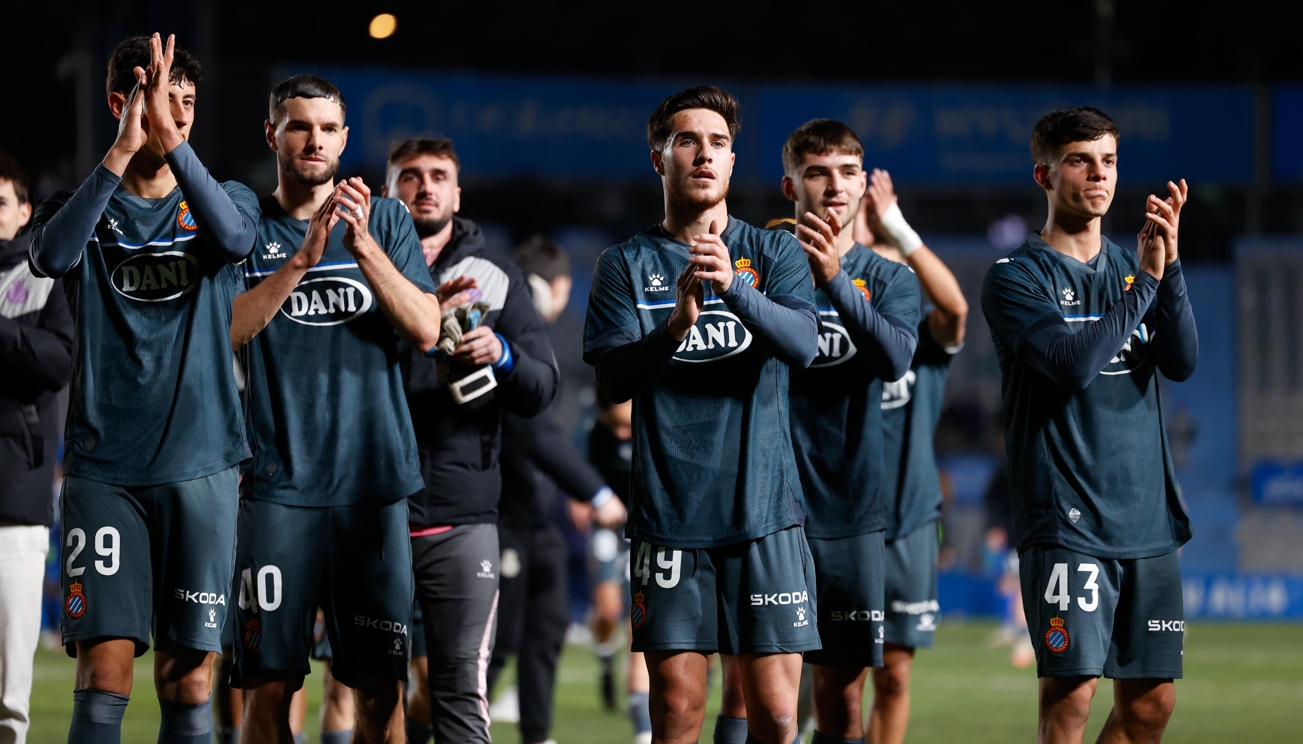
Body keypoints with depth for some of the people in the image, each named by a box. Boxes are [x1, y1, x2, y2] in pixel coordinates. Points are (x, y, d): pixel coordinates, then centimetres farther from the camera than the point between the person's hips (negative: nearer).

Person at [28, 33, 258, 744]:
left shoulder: (223, 200, 9)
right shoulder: (84, 205, 7)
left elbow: (234, 237, -16)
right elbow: (53, 253, -17)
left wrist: (171, 143, -26)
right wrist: (121, 152, -25)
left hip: (200, 466, 1)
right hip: (102, 466, -1)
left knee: (189, 679, 1)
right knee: (104, 673, -8)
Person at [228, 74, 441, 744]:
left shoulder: (385, 220, 11)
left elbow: (425, 331, -1)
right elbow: (223, 332, -8)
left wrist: (364, 247, -13)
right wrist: (303, 260, -17)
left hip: (375, 477, 2)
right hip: (279, 481, -2)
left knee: (382, 687, 1)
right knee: (269, 685, -4)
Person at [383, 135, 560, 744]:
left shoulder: (496, 277, 14)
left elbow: (541, 391, 9)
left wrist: (501, 354, -10)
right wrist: (417, 320, -11)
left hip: (463, 518, 0)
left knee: (461, 694, -8)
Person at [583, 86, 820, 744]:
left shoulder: (773, 253, 8)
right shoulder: (626, 264, 8)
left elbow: (802, 344, -9)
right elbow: (612, 379, -4)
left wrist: (735, 288, -26)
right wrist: (673, 327, -22)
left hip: (764, 509, 0)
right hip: (668, 512, 0)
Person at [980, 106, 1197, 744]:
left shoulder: (1132, 268, 15)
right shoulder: (1017, 278, -2)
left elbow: (1182, 363, 1)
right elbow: (1074, 362, -17)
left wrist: (1168, 266, -12)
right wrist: (1145, 280, -11)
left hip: (1148, 518, 6)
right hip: (1065, 521, -6)